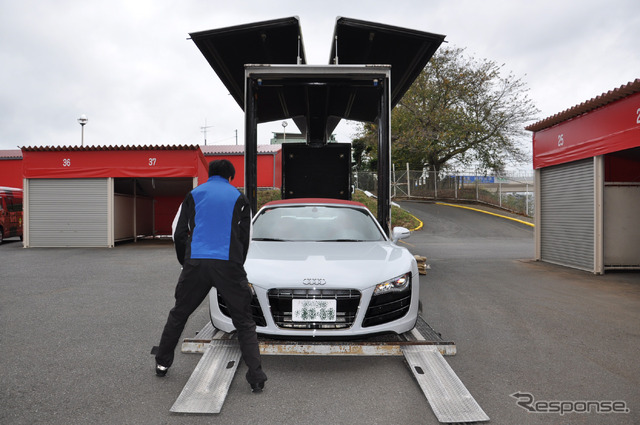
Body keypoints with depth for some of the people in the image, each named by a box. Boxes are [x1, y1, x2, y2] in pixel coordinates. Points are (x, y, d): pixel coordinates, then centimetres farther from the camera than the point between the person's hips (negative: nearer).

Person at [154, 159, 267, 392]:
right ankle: (256, 377, 0)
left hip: (196, 262, 2)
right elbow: (244, 238, 10)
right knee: (244, 322, 4)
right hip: (228, 264, -1)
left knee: (178, 314, 22)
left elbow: (179, 234, 12)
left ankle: (162, 363, 35)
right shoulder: (239, 197, 11)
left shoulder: (194, 194, 13)